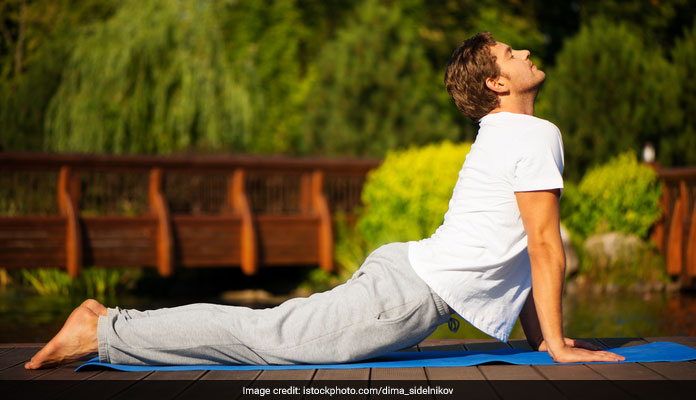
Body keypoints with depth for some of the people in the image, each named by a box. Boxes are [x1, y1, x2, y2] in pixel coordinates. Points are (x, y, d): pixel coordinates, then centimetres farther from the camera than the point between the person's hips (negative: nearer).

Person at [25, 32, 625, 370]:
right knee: (268, 337, -11)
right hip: (413, 296, -9)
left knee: (267, 332, 8)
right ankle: (103, 332, -11)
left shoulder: (502, 137, 24)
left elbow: (518, 246, 27)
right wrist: (556, 344, -6)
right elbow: (545, 245, -10)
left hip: (400, 268, 9)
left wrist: (538, 333, 23)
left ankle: (115, 322, 7)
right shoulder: (536, 137, -8)